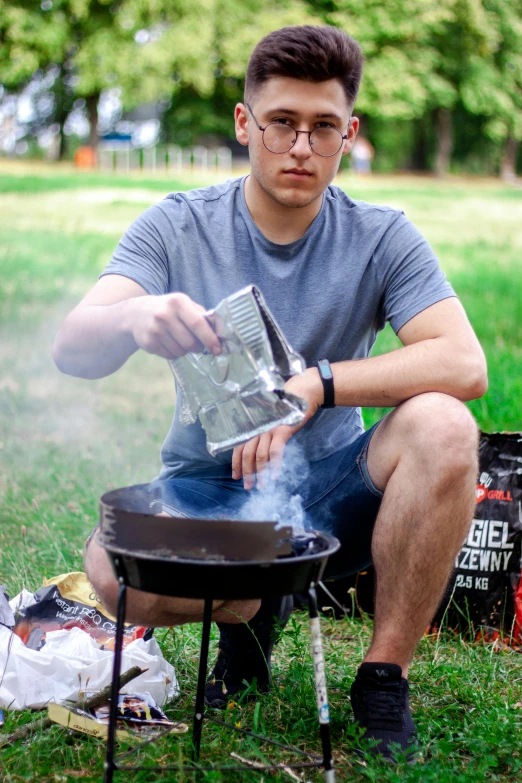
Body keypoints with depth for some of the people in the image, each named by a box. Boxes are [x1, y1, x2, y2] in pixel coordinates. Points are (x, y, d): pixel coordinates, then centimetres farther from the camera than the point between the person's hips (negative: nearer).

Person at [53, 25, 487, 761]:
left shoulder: (381, 237, -5)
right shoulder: (177, 227, -5)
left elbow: (465, 364, -18)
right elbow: (72, 348, -18)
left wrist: (314, 385, -30)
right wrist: (134, 316, -43)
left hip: (331, 489, 0)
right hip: (206, 489, 0)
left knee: (441, 426, -30)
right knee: (112, 567, -31)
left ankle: (384, 677, -11)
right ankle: (249, 609, 5)